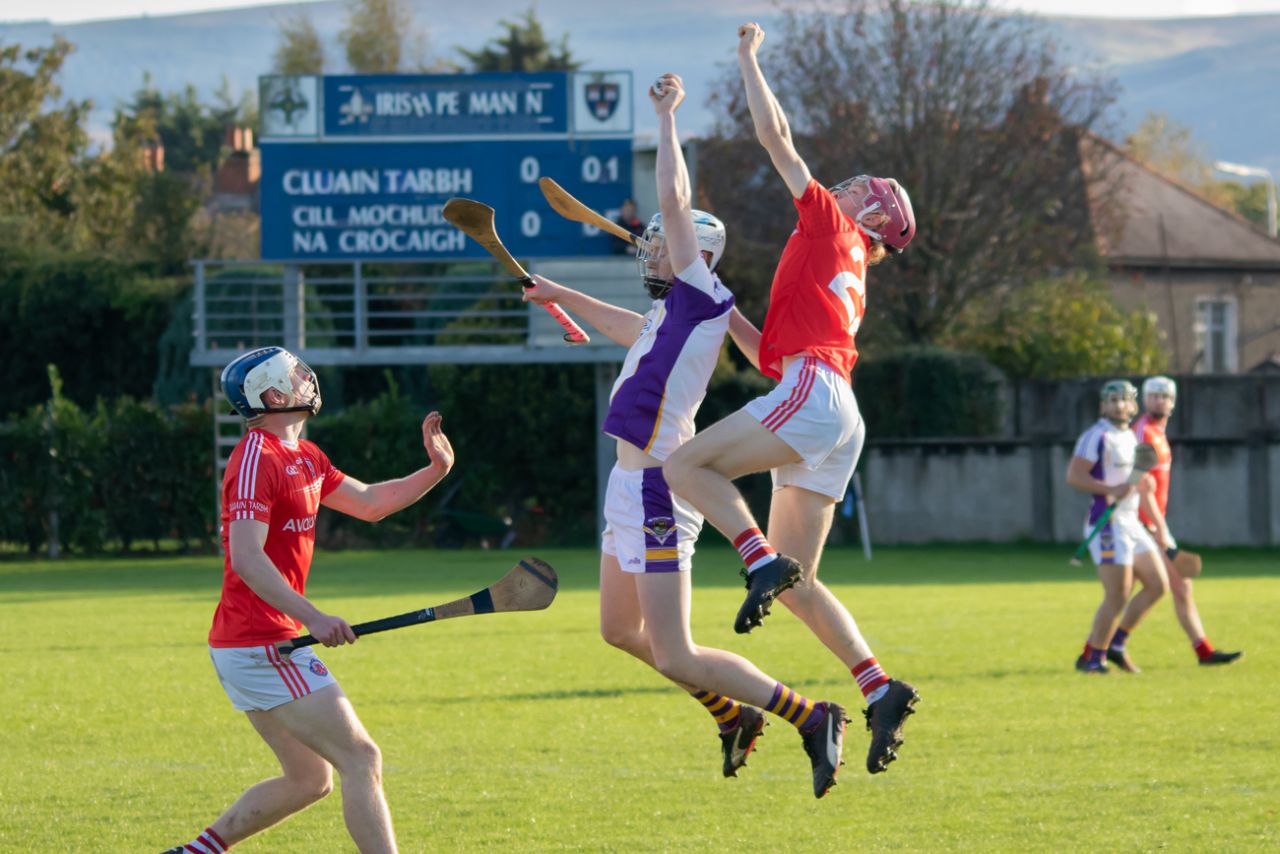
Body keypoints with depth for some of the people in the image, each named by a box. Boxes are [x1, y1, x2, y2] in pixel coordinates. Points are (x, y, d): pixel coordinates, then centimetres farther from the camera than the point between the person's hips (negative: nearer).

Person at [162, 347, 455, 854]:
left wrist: (434, 471, 13)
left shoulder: (305, 458, 16)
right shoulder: (257, 459, -15)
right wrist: (312, 618, -34)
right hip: (262, 645, -10)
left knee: (308, 779, 17)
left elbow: (370, 503, 27)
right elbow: (246, 557, -26)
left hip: (244, 648, 10)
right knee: (361, 761, -11)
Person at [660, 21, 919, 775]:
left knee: (686, 464, -12)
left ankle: (764, 561, -28)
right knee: (798, 583, 3)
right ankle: (880, 689, -6)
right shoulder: (848, 285, 32)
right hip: (834, 428, 9)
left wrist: (750, 59, 18)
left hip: (815, 393, -9)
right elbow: (775, 354, 34)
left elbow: (776, 135, 8)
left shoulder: (831, 225, 11)